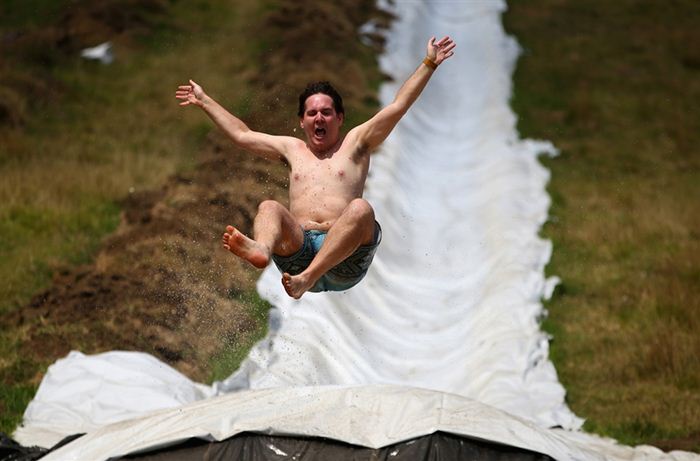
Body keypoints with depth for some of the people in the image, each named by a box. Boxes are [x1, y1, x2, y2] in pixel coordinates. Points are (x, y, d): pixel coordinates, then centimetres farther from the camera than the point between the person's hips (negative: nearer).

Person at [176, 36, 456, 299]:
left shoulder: (354, 144, 23)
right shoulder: (292, 149, 31)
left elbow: (398, 106, 16)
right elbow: (241, 135, 36)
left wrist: (429, 64, 11)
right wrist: (204, 101, 39)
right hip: (298, 248, 2)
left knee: (361, 209, -33)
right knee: (268, 208, -25)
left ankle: (307, 278, -55)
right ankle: (260, 250, -64)